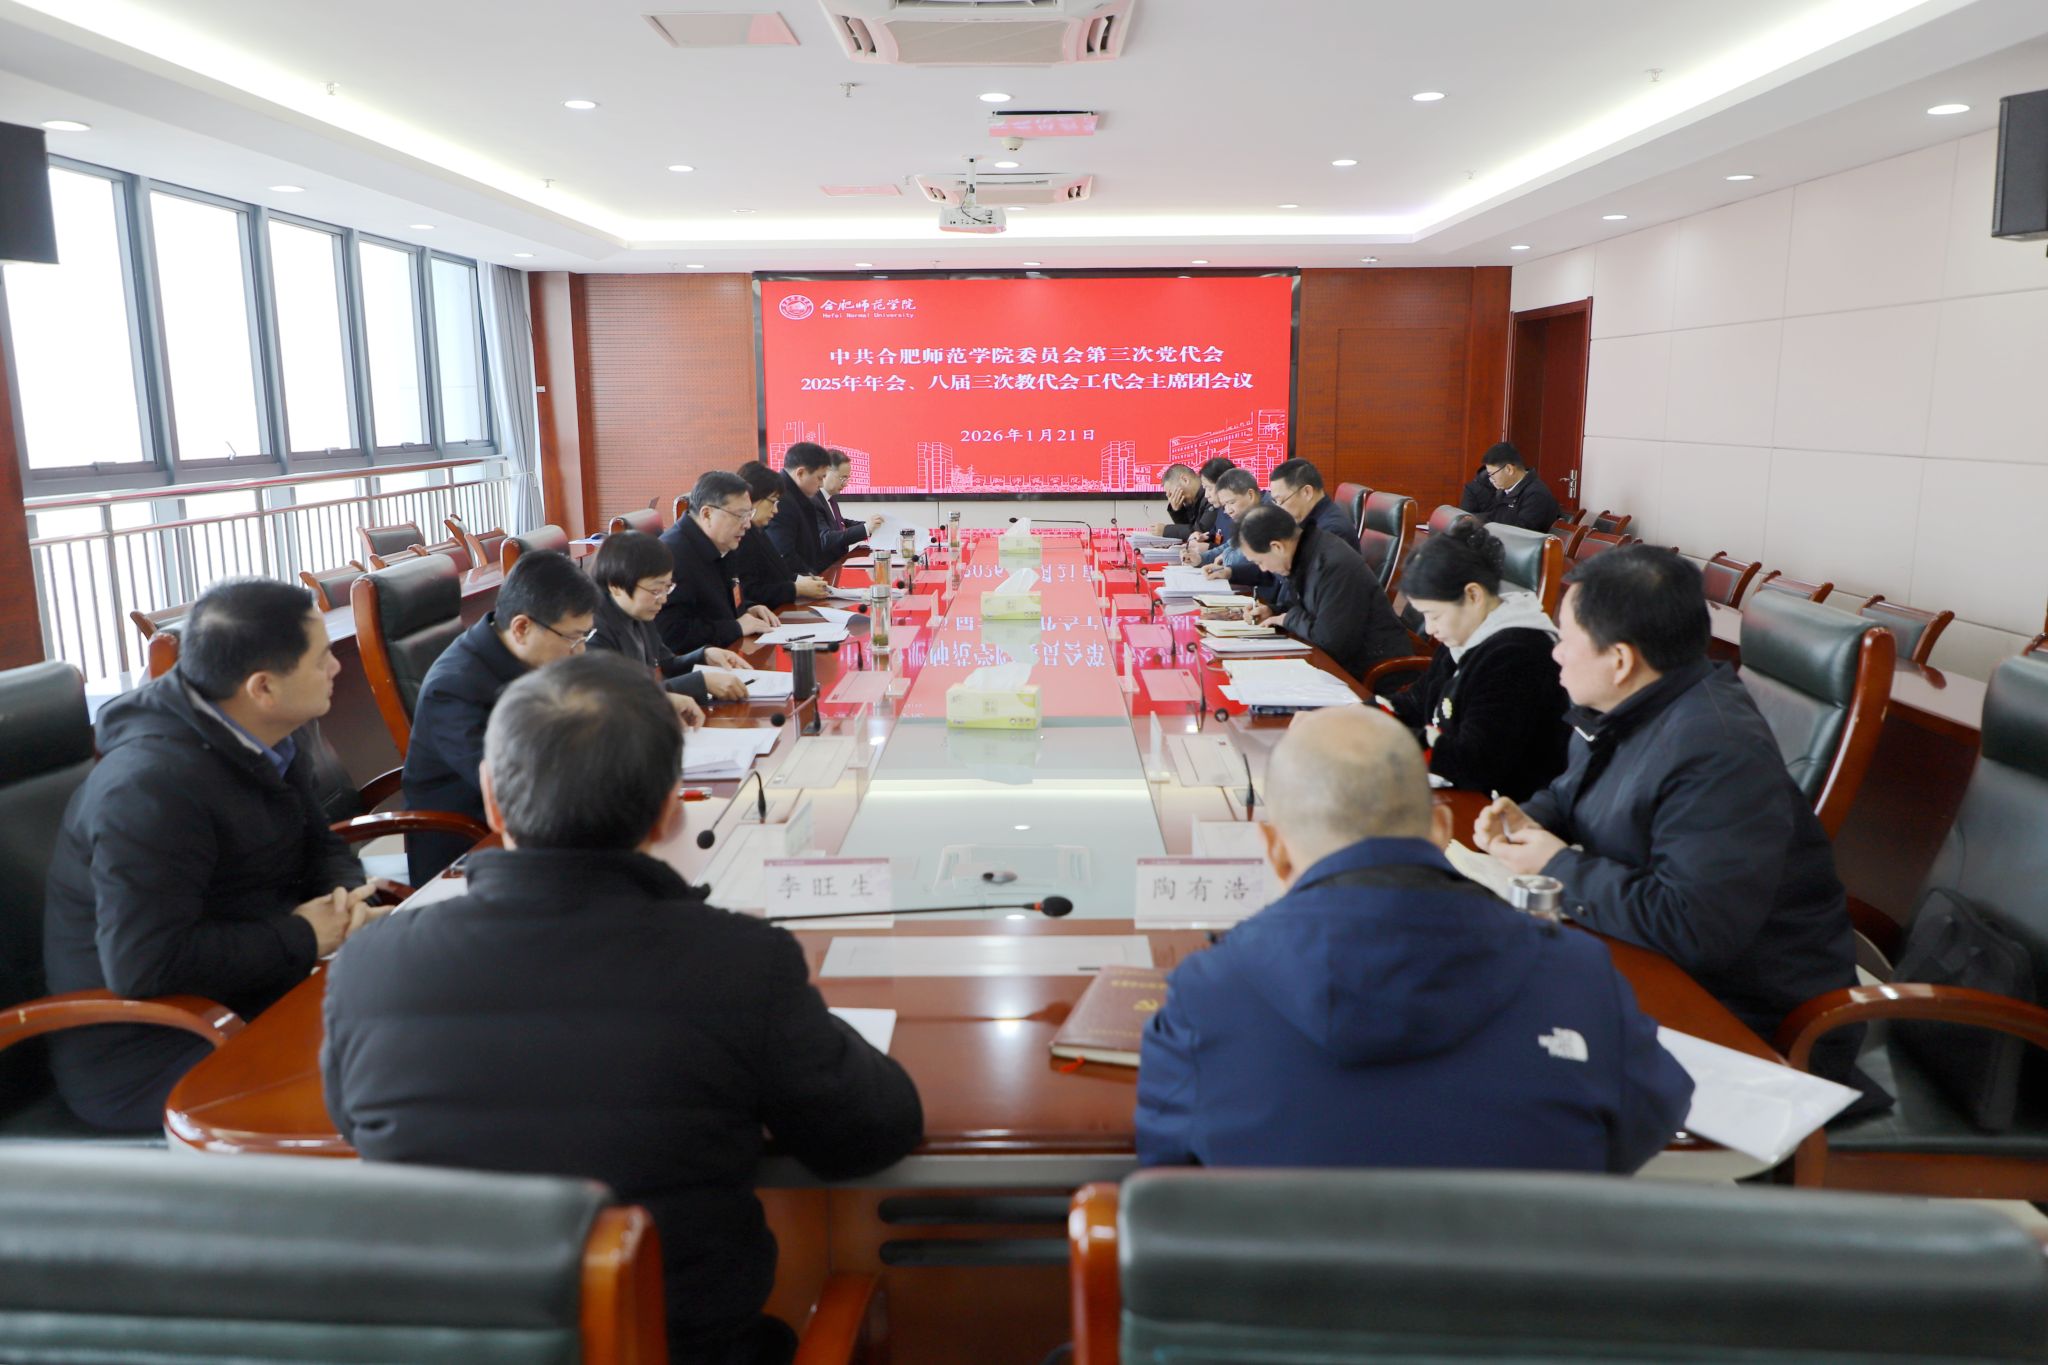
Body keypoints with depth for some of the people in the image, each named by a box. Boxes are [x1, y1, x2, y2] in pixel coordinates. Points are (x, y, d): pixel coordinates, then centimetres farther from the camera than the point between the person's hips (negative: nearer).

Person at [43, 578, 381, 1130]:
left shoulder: (276, 743, 3)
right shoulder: (150, 788, -25)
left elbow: (321, 846, 17)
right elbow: (143, 965, -29)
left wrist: (348, 894, -7)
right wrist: (302, 936, -20)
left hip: (258, 996, 9)